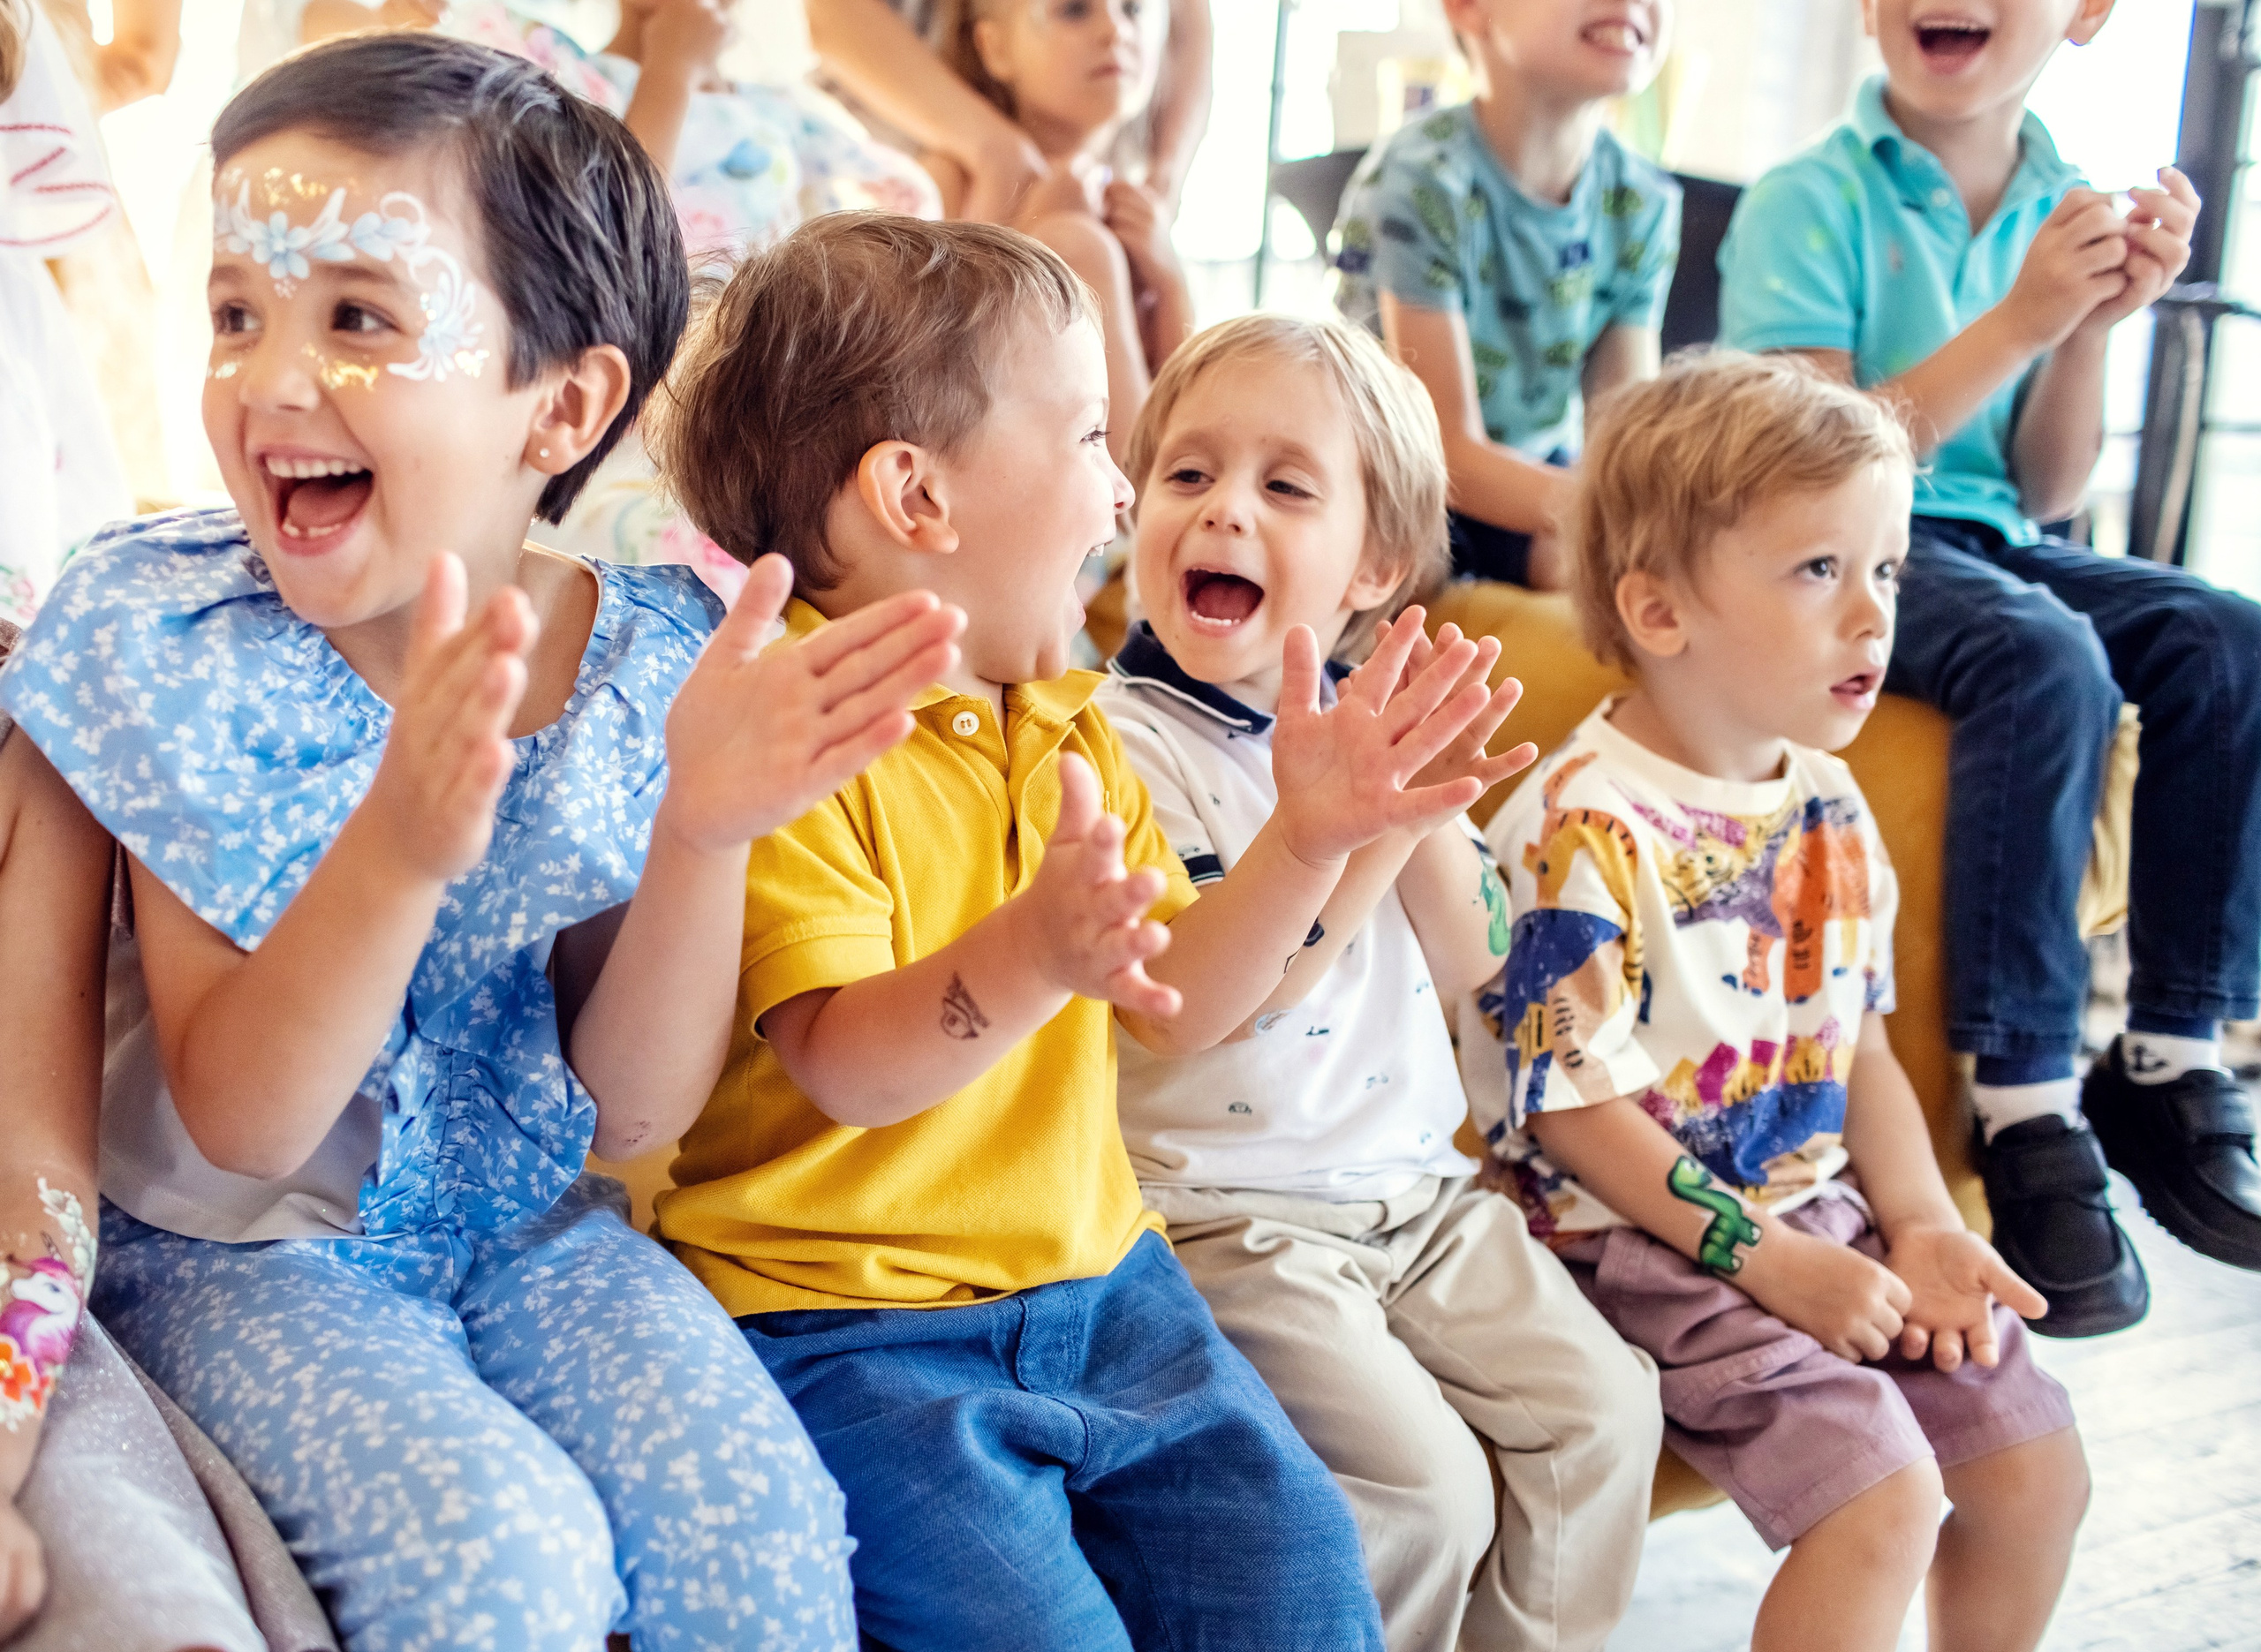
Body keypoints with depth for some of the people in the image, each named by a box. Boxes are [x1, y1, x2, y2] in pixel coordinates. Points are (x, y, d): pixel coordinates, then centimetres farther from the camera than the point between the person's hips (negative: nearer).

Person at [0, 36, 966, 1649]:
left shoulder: (656, 657, -9)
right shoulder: (168, 637, -15)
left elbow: (629, 1107, -8)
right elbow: (237, 1123, -19)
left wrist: (703, 829, -26)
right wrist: (403, 844, -37)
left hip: (533, 1226, 2)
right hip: (242, 1246, -2)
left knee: (759, 1518, -21)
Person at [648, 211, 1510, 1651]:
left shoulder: (1073, 735, 12)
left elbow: (1178, 1008, 12)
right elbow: (844, 1066, -23)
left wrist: (1306, 845, -2)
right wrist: (1030, 956, -40)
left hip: (1092, 1279, 7)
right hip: (849, 1317, -7)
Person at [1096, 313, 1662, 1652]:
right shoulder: (1123, 740, -13)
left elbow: (1470, 970, 5)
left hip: (1418, 1189, 7)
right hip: (1232, 1212, -6)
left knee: (1600, 1410, -1)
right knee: (1425, 1489, -16)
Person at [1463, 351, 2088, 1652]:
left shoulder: (1830, 806, 6)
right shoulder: (1580, 828, -19)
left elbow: (1859, 1043, 15)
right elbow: (1576, 1107, -17)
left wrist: (1922, 1222, 1)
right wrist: (1769, 1262, -17)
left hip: (1826, 1206, 8)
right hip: (1655, 1239, -8)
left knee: (2037, 1472, 5)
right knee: (1883, 1498, -20)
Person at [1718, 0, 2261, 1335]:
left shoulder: (2060, 209, 8)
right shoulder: (1811, 203, -7)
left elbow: (2048, 495, 8)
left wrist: (2098, 321, -7)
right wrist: (2015, 323, -19)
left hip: (1988, 539, 6)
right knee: (2047, 659, -32)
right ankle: (2028, 1114, -27)